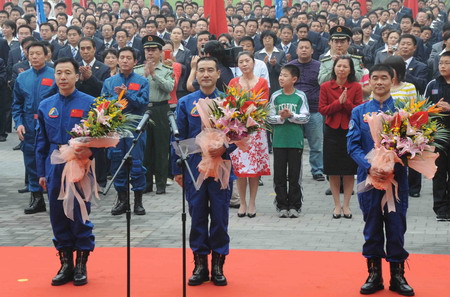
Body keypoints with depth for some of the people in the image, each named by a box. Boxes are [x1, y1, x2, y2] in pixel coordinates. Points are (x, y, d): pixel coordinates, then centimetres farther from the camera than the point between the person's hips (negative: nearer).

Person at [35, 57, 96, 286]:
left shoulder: (89, 103, -3)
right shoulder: (46, 106, 8)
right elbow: (41, 141, 12)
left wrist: (90, 150, -22)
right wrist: (41, 172, 10)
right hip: (55, 168, 4)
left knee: (80, 215, 2)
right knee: (58, 216, 8)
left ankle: (81, 264, 15)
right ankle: (65, 263, 20)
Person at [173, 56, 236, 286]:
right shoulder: (185, 103, 5)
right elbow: (179, 138, 6)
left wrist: (224, 148, -20)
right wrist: (177, 169, 3)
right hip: (194, 168, 1)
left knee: (220, 216, 4)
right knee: (197, 215, 6)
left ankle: (218, 265, 14)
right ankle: (200, 264, 16)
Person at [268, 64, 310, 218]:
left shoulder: (300, 96, -1)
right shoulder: (275, 96, 4)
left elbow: (305, 117, -4)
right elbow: (270, 118, 3)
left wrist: (291, 115, -17)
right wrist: (281, 117, -15)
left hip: (295, 140, -2)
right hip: (279, 140, 2)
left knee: (294, 175, 4)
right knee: (279, 175, 4)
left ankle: (294, 206, 12)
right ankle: (282, 206, 12)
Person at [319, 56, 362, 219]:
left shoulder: (356, 87, 0)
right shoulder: (326, 87, 2)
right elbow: (322, 109, -2)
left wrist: (346, 102, -20)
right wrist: (338, 103, -15)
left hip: (350, 131, -1)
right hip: (332, 131, 1)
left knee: (349, 171, 3)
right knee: (333, 171, 4)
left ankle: (346, 205, 13)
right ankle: (337, 205, 14)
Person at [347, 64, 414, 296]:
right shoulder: (359, 112, 4)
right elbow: (353, 145, -2)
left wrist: (393, 167, -19)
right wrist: (370, 167, -18)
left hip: (396, 177, -1)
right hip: (369, 177, 1)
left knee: (396, 225, 4)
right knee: (372, 226, 9)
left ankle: (398, 275, 16)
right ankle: (374, 274, 19)